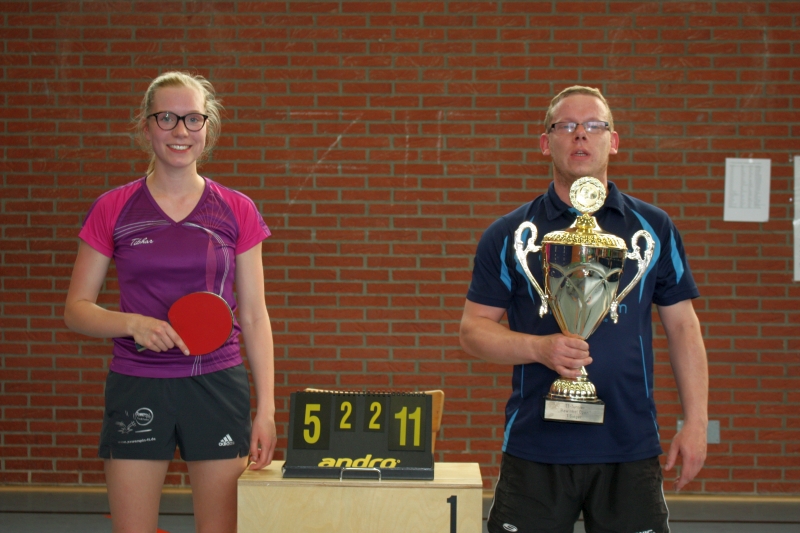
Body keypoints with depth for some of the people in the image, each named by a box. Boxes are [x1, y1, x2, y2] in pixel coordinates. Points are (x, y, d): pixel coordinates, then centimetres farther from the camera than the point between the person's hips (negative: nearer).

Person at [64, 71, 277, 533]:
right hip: (137, 387, 0)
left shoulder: (237, 211, 4)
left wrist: (266, 408, -1)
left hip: (217, 387, 0)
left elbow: (254, 317, 5)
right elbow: (76, 309, 4)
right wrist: (133, 324, -15)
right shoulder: (112, 209, 2)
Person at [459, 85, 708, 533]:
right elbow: (474, 329, 2)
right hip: (535, 445, 0)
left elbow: (682, 327, 8)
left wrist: (696, 421, 1)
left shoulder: (654, 228, 7)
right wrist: (540, 348, -15)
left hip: (631, 448, 1)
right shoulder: (510, 235, 4)